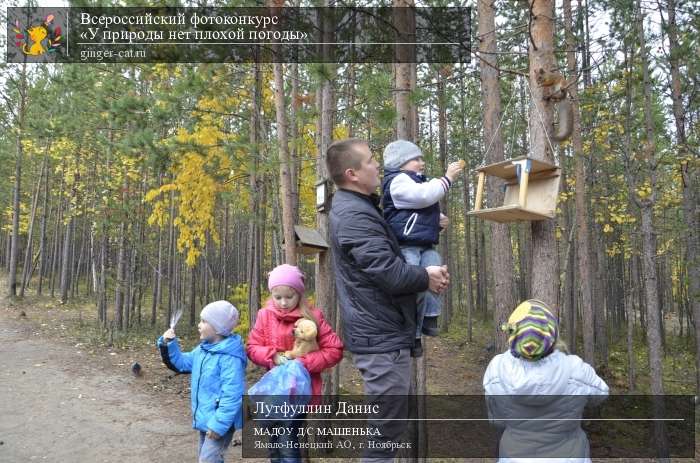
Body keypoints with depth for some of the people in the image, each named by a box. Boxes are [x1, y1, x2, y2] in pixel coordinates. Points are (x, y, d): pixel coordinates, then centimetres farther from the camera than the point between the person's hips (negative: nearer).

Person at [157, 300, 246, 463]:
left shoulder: (230, 357, -25)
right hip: (205, 418, 10)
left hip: (220, 421, -10)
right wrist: (169, 345, 2)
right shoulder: (202, 350, 6)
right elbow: (181, 362, 18)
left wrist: (219, 424, -28)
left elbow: (232, 395, -28)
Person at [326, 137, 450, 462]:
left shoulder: (356, 206, 13)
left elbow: (385, 253, 23)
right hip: (382, 336, -10)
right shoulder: (355, 216, -21)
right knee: (386, 426, 1)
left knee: (385, 422, 22)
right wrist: (427, 278, -8)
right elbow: (390, 273, -26)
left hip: (378, 331, 11)